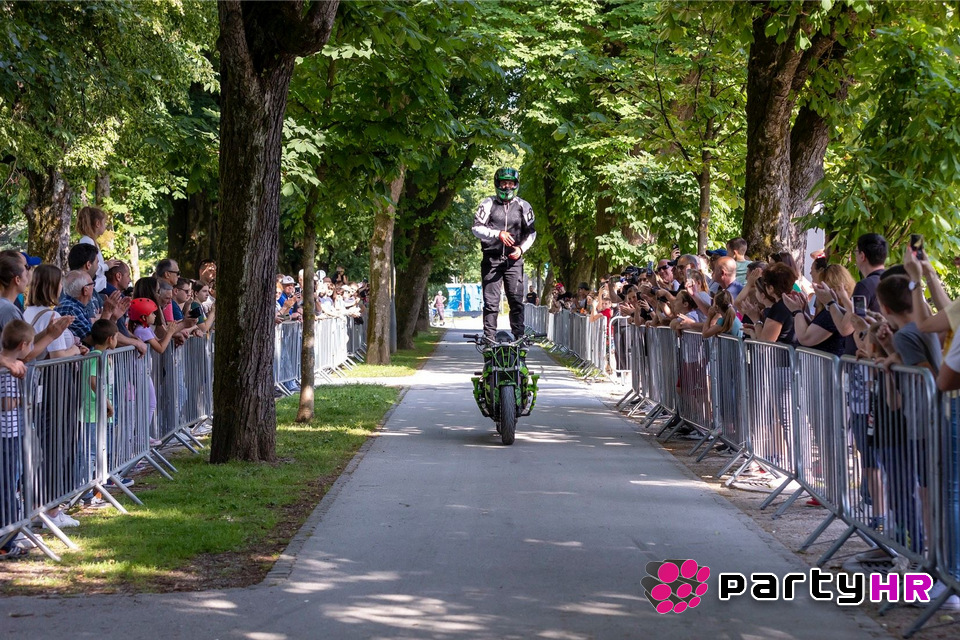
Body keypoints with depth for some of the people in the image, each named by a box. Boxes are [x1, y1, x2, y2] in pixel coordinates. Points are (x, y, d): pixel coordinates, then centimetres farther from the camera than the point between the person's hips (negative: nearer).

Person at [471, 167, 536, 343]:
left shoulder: (523, 206, 8)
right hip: (491, 259, -1)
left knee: (517, 300, -6)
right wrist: (498, 234, -18)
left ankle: (519, 338, -2)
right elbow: (477, 228, -4)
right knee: (491, 302, -2)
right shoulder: (488, 204, 4)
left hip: (514, 260, 1)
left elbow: (531, 232, 12)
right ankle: (489, 339, 0)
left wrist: (521, 249, -5)